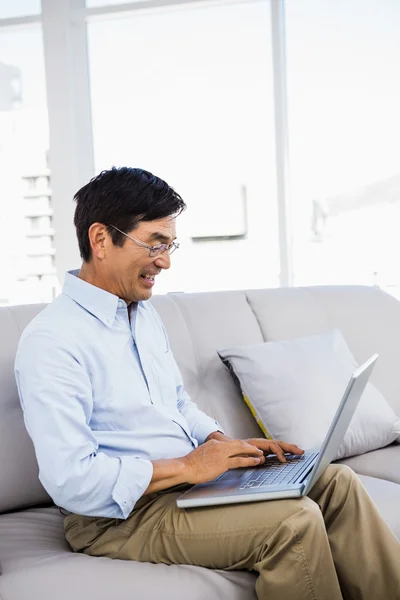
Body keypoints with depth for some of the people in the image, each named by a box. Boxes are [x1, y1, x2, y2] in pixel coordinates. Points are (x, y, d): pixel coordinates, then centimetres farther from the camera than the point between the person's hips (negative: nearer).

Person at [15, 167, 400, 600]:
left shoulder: (144, 314, 13)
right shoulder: (51, 341, -18)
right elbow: (71, 481, -25)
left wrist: (225, 445, 3)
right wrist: (186, 467, -20)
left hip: (186, 478, 9)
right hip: (119, 514, -9)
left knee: (336, 483, -3)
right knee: (294, 521, -25)